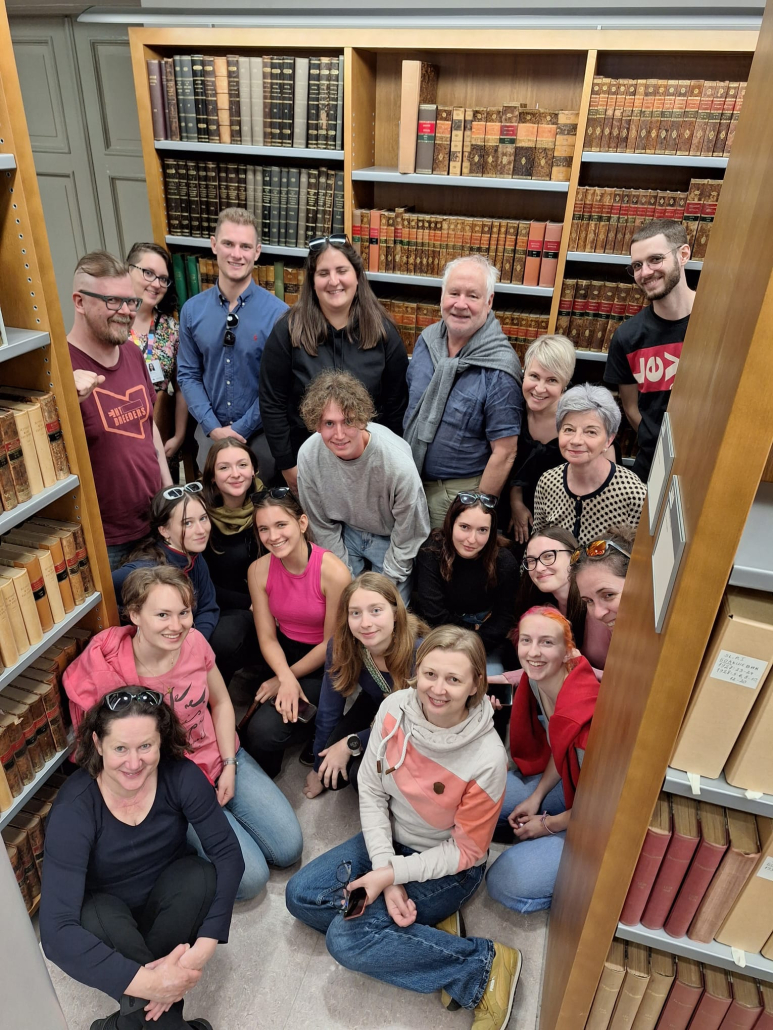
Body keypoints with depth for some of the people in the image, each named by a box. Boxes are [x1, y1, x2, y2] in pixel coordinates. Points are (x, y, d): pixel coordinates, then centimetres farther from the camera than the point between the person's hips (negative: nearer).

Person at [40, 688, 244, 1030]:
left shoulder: (181, 777, -24)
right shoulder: (74, 809, -30)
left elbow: (228, 854, -23)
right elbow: (56, 930, -36)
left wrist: (204, 945, -36)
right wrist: (144, 981, -43)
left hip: (165, 900, 2)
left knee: (200, 874, -30)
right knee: (98, 917, -35)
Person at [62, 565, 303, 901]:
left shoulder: (194, 641, -15)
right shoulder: (109, 671, -27)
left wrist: (229, 765, -5)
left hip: (222, 758, 4)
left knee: (289, 849, 2)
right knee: (251, 878, -10)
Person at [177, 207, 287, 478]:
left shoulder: (278, 313, -13)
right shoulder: (192, 310, -1)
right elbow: (188, 374, 3)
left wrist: (240, 429, -13)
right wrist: (212, 427, -9)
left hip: (261, 433, -3)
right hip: (211, 432, 3)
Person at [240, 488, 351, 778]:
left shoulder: (334, 572, -22)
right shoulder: (258, 570, -9)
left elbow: (331, 643, -13)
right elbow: (267, 637, -5)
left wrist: (285, 680, -9)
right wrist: (286, 677, -23)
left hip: (324, 664, -4)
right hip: (283, 655, 4)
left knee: (265, 729, -20)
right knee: (242, 724, -18)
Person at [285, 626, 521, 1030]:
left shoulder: (486, 759, -31)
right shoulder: (394, 709, -20)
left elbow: (466, 850, -16)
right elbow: (371, 790, -9)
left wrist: (394, 874, -20)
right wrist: (385, 872, -17)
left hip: (447, 867, -6)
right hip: (389, 839, 6)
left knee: (346, 938, -19)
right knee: (300, 895, -2)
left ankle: (486, 964, -9)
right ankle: (425, 927, 0)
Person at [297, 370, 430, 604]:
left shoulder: (399, 464, -36)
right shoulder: (308, 455, -25)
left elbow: (406, 538, -19)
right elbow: (322, 525, -8)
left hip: (389, 539, -2)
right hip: (346, 532, 3)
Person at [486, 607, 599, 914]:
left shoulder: (585, 717, -36)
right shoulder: (537, 679, -12)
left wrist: (548, 824, -8)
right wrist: (537, 796, 3)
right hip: (567, 782, 8)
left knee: (505, 885, -11)